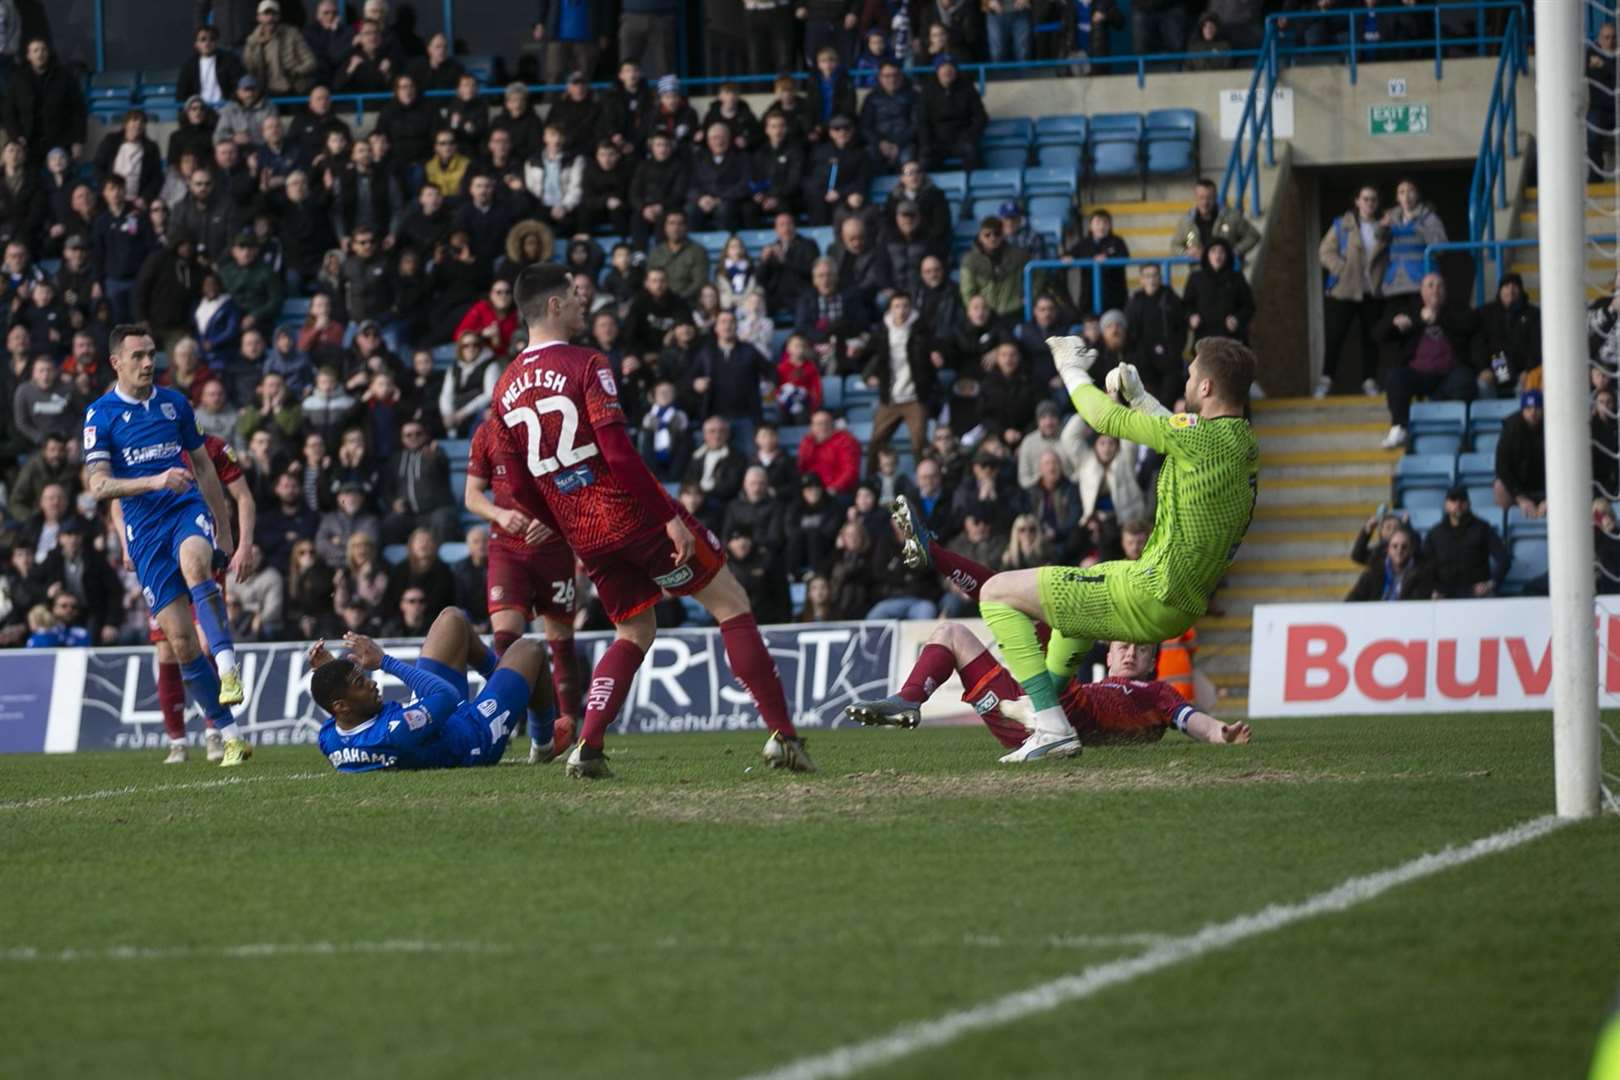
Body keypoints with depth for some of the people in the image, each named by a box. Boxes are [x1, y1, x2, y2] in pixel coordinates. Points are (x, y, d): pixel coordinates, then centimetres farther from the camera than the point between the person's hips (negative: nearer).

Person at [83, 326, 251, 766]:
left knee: (195, 565, -37)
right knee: (181, 642, -5)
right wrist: (155, 481, -24)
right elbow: (99, 486, -10)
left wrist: (224, 528, 21)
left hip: (188, 509, 1)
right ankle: (231, 736, 2)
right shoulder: (100, 414, 0)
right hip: (144, 528, -1)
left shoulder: (174, 403, 10)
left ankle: (228, 669, -46)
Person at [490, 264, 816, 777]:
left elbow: (522, 484, 15)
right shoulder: (585, 365, -12)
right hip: (633, 513, -6)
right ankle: (782, 735, -1)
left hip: (583, 534, 7)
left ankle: (587, 746, 1)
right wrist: (671, 517, -18)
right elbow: (618, 452, -20)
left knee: (634, 633, 21)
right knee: (731, 603, 4)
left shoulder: (506, 389, 9)